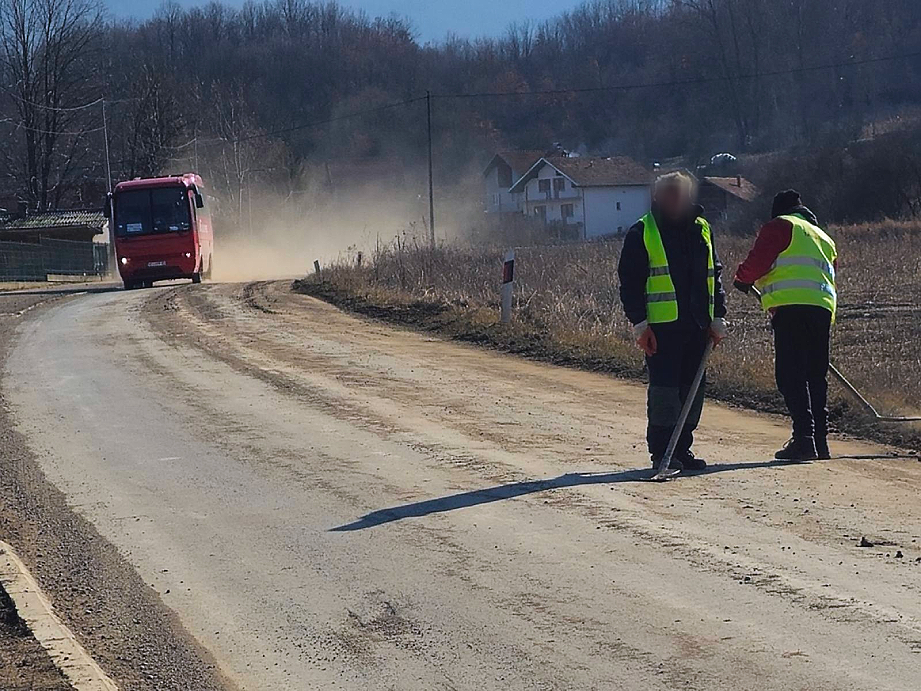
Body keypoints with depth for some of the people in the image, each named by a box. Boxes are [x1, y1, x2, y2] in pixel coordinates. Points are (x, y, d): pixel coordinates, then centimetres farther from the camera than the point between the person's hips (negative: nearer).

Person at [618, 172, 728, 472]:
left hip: (697, 324, 5)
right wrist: (639, 322, -11)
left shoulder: (701, 230, 15)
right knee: (664, 388, -7)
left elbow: (714, 275, 20)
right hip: (662, 325, -5)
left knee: (692, 389, 7)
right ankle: (661, 452, -1)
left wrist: (718, 317, 11)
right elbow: (630, 281, -3)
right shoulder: (641, 233, 0)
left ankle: (682, 449, 16)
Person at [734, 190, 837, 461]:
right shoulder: (824, 238, 31)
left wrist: (743, 279, 17)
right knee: (816, 375, 13)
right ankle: (820, 441, 12)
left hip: (792, 307, -7)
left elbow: (759, 260, -3)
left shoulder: (780, 226, 8)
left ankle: (804, 438, -20)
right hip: (824, 306, 7)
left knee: (791, 375, -10)